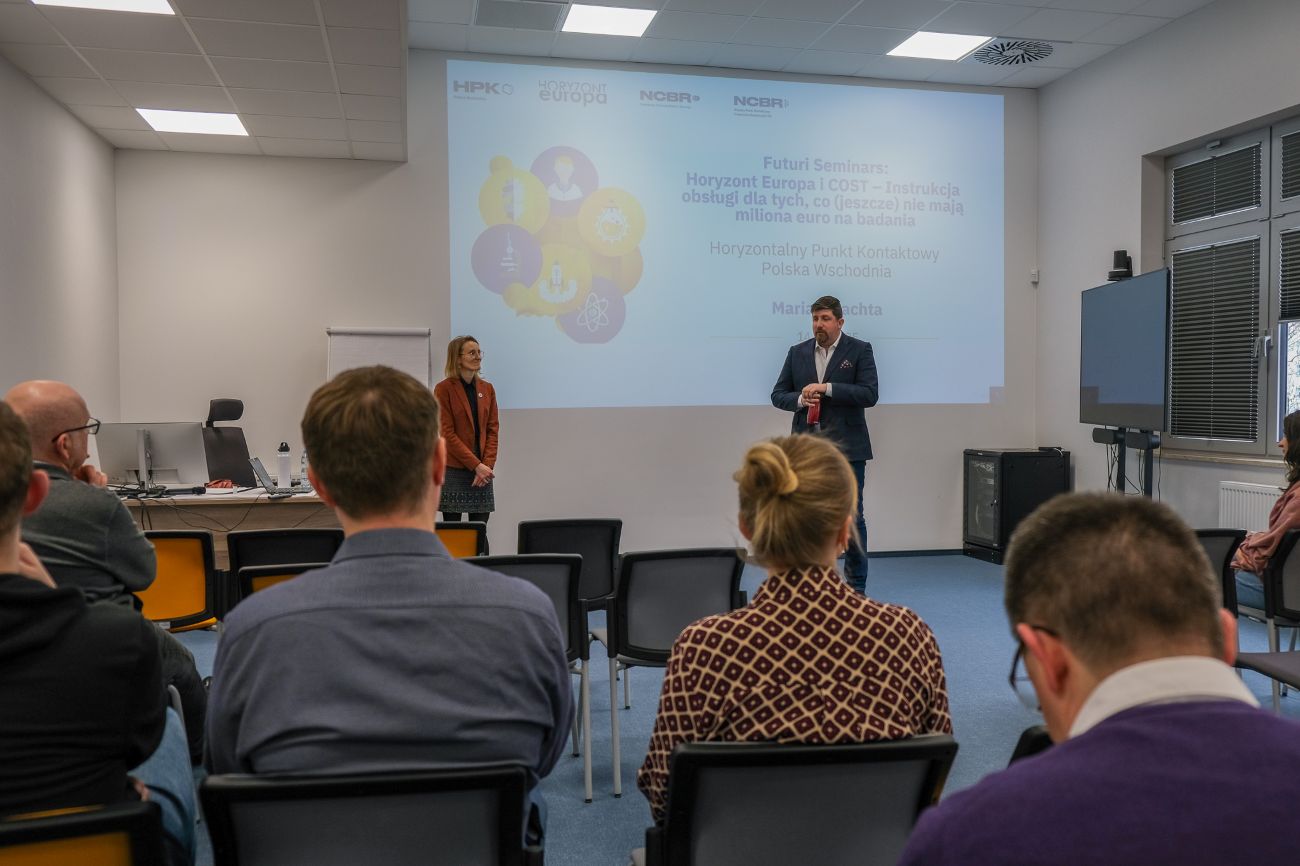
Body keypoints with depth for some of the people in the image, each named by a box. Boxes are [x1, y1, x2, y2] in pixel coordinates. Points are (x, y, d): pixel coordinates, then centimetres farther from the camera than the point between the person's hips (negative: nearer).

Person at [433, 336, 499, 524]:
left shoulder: (487, 389, 10)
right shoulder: (444, 388, -4)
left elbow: (493, 429, 8)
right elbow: (447, 433, -9)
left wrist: (488, 464, -6)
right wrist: (476, 465, -14)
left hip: (482, 471, 4)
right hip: (453, 471, -4)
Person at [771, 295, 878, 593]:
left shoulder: (859, 350, 0)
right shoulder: (797, 352, 10)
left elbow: (870, 394, -10)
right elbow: (778, 395, 11)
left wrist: (827, 388, -17)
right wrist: (800, 399, -10)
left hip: (846, 447, -3)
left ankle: (856, 586, 13)